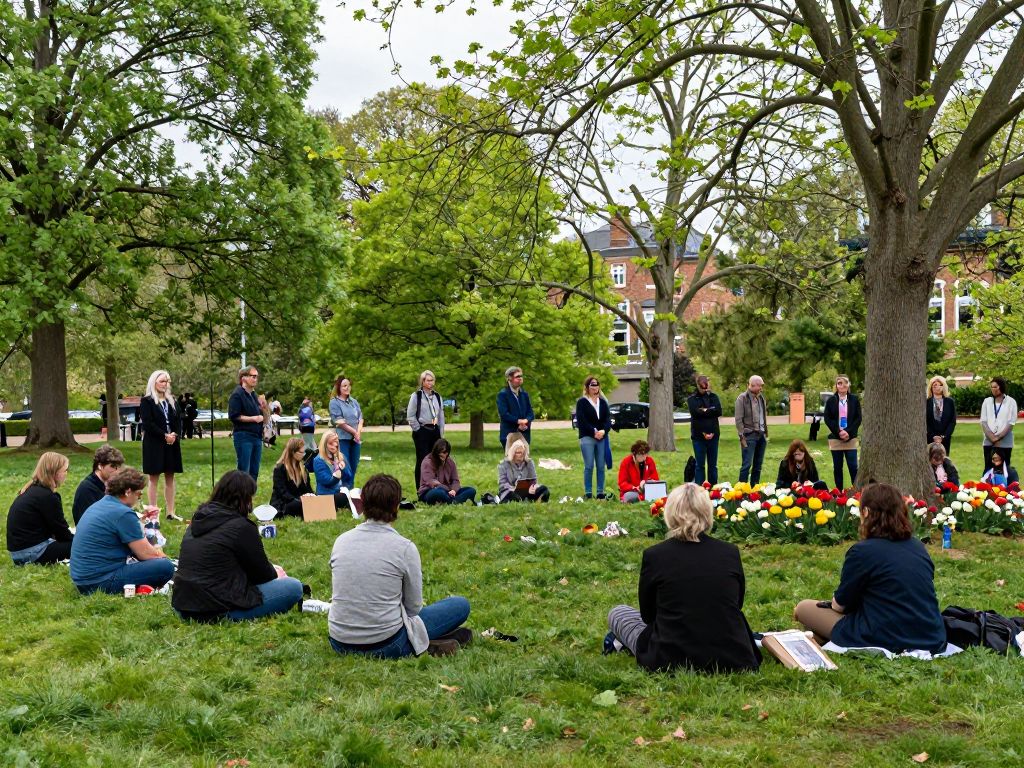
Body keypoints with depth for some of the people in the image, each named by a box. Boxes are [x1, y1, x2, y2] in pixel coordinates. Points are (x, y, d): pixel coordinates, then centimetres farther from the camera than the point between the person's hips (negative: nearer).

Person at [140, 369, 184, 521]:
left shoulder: (172, 401, 14)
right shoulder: (146, 401, -4)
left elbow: (178, 420, 10)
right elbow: (147, 423, -12)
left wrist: (175, 434, -8)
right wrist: (164, 436, -16)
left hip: (172, 444, 6)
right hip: (154, 444, -5)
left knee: (170, 478, 7)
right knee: (154, 479, -1)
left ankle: (170, 512, 10)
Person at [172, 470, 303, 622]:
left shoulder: (198, 521, 12)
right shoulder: (241, 527, -13)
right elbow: (261, 574, -2)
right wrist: (275, 574, 21)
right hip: (217, 611, -9)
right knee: (293, 587, -5)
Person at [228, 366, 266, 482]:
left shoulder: (253, 395, 17)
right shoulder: (237, 395, -7)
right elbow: (234, 416, -16)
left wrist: (264, 408, 3)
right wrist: (253, 418, -16)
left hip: (256, 436, 8)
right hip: (243, 436, -8)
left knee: (254, 472, 9)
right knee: (244, 471, -6)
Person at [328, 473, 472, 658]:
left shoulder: (341, 541, 1)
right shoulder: (404, 547, -12)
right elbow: (414, 606, -2)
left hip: (340, 644, 4)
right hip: (385, 646, -4)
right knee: (461, 605, 11)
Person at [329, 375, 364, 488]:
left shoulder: (354, 402, 14)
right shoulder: (334, 402, -5)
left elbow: (360, 418, 10)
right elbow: (339, 422, -10)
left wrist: (359, 432, -7)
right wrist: (354, 432, -9)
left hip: (356, 439, 6)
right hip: (342, 439, -6)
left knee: (354, 467, 9)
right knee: (345, 468, -7)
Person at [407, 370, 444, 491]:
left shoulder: (437, 397, 13)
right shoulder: (416, 396, -4)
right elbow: (410, 416, -6)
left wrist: (441, 433, 10)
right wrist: (418, 429, -8)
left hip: (435, 431, 5)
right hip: (422, 431, -5)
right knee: (422, 461, -5)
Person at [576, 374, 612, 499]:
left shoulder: (603, 402, 15)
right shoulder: (582, 402, 2)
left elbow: (608, 419, 7)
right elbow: (581, 421, -6)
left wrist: (603, 431, -12)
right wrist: (594, 431, -14)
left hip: (602, 437, 4)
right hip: (587, 437, -4)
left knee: (601, 466, 3)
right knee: (589, 466, -6)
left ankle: (600, 492, 9)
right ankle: (588, 493, -1)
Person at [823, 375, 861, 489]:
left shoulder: (854, 400, 4)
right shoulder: (831, 401, 4)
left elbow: (858, 418, 1)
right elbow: (827, 419, 0)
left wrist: (848, 432, -11)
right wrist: (838, 432, -11)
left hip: (850, 437, -1)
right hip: (835, 438, 1)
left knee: (853, 466, -4)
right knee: (837, 467, 5)